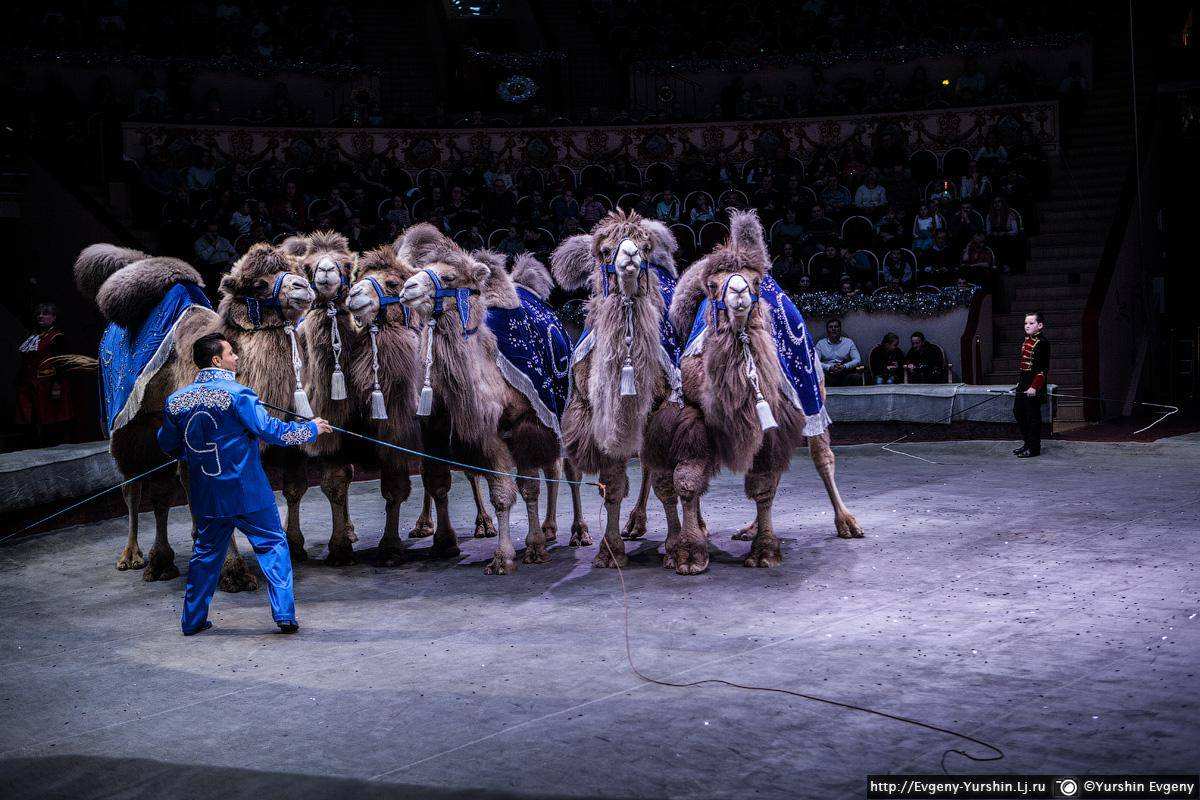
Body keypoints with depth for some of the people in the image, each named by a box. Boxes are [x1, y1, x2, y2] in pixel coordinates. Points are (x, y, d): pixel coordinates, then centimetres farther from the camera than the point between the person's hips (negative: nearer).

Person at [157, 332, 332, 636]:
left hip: (206, 497, 5)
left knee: (206, 552, 18)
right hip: (248, 494, -5)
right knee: (273, 546, 5)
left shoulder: (176, 400, 2)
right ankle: (284, 614, 0)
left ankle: (192, 620, 24)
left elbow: (168, 445, 14)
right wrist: (312, 428, -2)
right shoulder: (236, 394, -14)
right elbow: (270, 430, -15)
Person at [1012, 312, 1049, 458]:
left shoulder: (1041, 343, -14)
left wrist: (1034, 387, -20)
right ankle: (1027, 443, 27)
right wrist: (1019, 382, 17)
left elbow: (1043, 368, -17)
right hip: (1022, 385, 9)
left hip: (1033, 387, -9)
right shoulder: (1025, 342, 13)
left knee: (1033, 417, -2)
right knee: (1018, 413, 15)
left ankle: (1034, 448, 6)